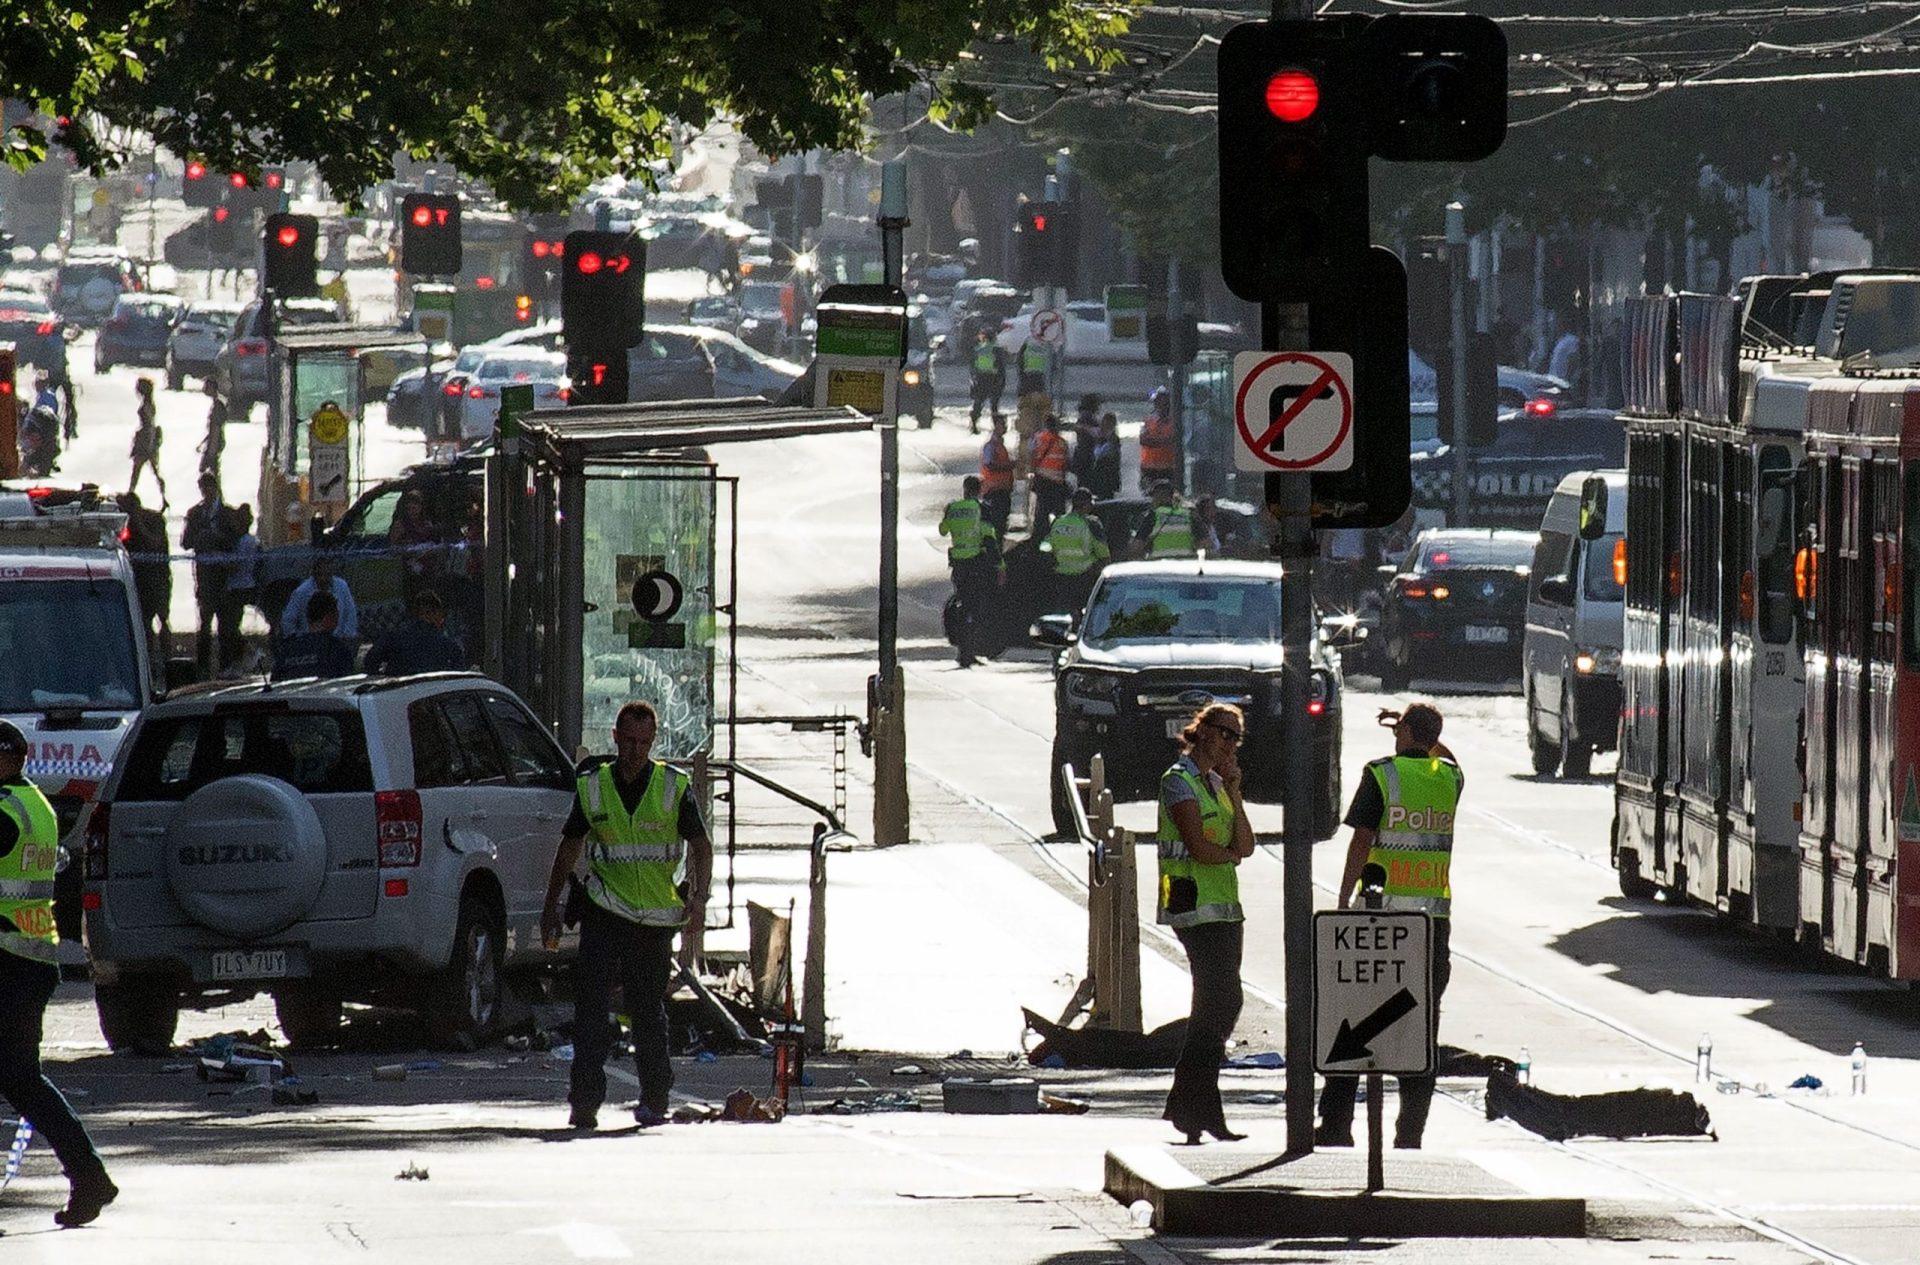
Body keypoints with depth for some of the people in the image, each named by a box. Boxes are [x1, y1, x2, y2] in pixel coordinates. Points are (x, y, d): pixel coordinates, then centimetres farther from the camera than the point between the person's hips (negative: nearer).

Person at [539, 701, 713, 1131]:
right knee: (590, 1005, -10)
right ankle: (585, 1099, -11)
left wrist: (699, 897, -14)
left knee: (649, 1011, 7)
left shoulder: (674, 786, 0)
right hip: (604, 913, 1)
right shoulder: (592, 786, 4)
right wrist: (551, 906, 15)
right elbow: (569, 848, 14)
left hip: (656, 917, -1)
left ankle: (655, 1099, 19)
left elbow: (700, 846, 1)